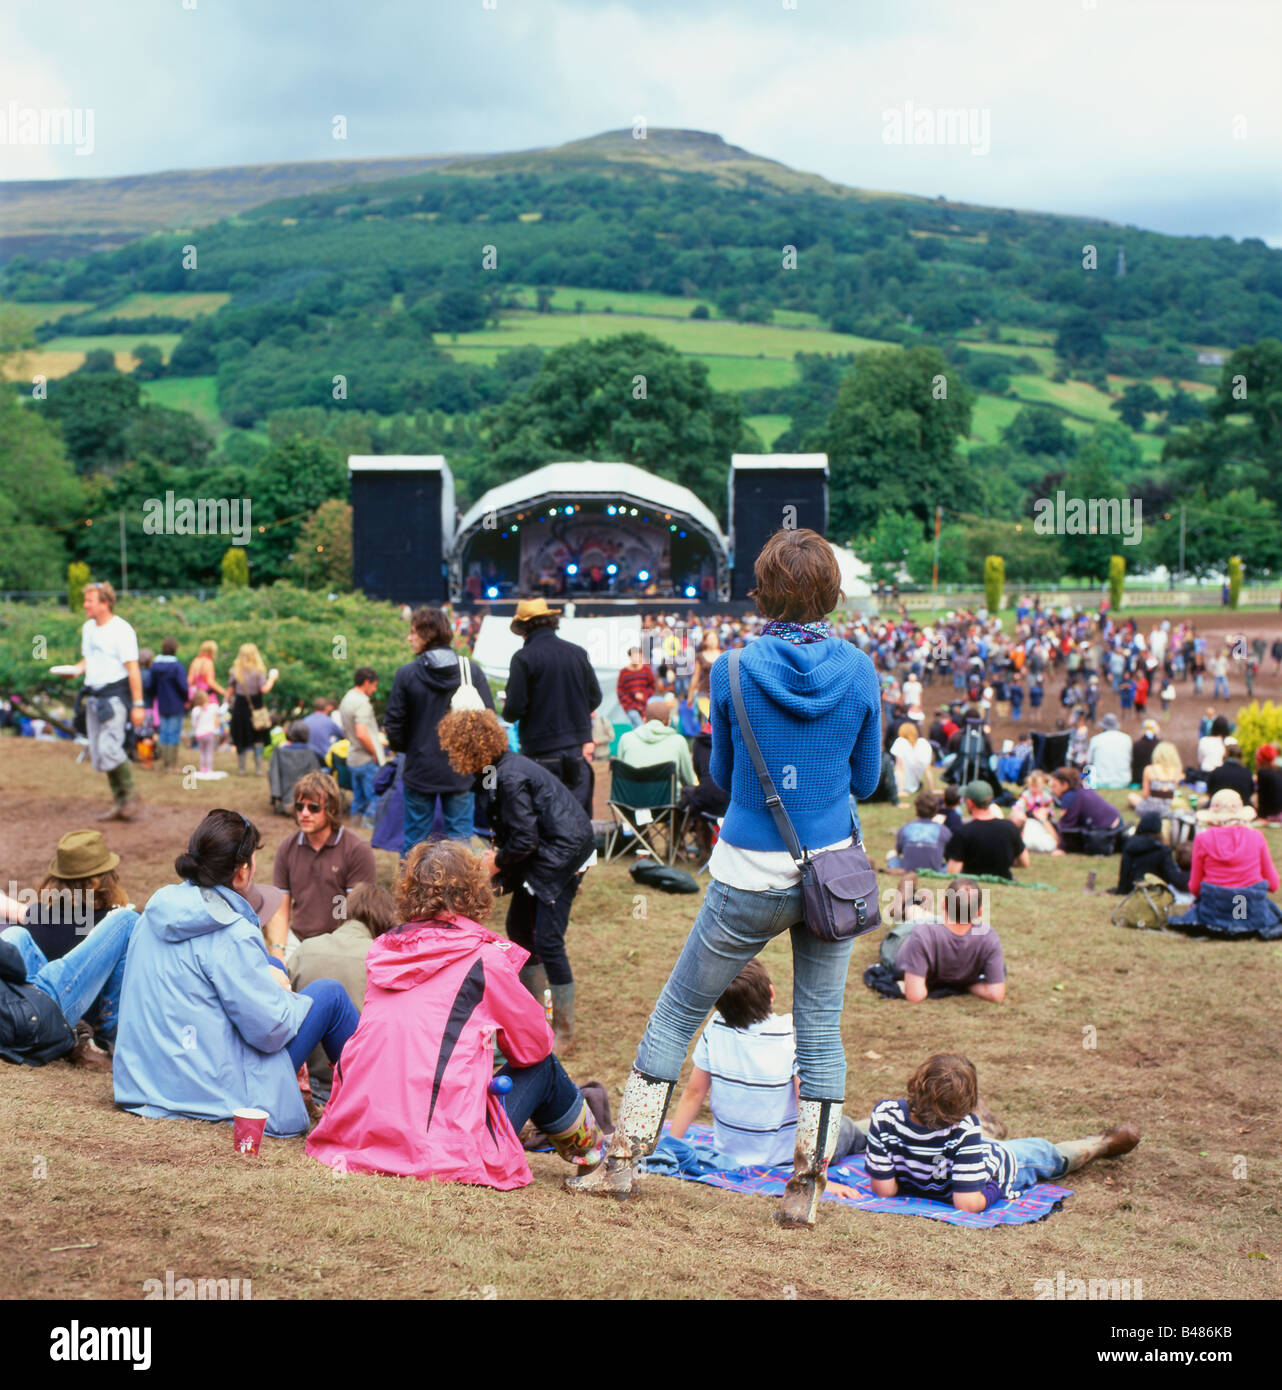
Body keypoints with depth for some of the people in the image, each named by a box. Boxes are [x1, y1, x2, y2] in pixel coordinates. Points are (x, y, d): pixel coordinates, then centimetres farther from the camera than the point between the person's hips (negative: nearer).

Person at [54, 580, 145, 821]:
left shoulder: (121, 630, -12)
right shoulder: (88, 628, 12)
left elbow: (133, 669, -14)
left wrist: (138, 704, -18)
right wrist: (77, 669, 2)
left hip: (116, 694, -8)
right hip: (94, 696, 8)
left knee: (109, 748, -19)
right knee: (99, 754, 7)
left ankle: (132, 796, -3)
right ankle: (119, 804, 15)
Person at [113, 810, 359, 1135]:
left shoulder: (159, 908, 2)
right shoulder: (231, 936, -23)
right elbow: (270, 1029, -21)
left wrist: (264, 978, 12)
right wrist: (280, 992, 0)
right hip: (213, 1093, -8)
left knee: (271, 967, 22)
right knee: (330, 994, 4)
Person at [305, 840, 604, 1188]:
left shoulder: (383, 950, 10)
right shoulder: (485, 959, -5)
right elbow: (534, 1045, 8)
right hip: (443, 1154, -6)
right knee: (542, 1066, 19)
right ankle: (587, 1146, 41)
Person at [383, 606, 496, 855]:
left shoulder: (406, 674, -9)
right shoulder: (472, 670, -3)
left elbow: (394, 724, -5)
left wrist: (402, 748, 15)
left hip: (419, 771, -1)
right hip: (461, 772, 2)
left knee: (414, 839, 9)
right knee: (461, 839, 9)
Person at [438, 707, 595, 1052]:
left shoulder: (510, 779, -24)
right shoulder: (500, 769, 6)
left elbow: (525, 840, -22)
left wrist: (498, 862, -7)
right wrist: (498, 852, 3)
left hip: (563, 854, -11)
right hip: (546, 853, 11)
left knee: (547, 940, -10)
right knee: (518, 927, 16)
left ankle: (565, 1033, 0)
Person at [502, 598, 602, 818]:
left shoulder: (523, 658, -11)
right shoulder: (577, 653, 4)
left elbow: (514, 710, -13)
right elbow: (595, 698, 10)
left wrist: (506, 710, 9)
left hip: (541, 752, -4)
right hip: (576, 747, 4)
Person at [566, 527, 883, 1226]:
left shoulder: (733, 670, -9)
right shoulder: (859, 671, -5)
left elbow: (722, 774, 4)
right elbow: (866, 780, 6)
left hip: (750, 877, -2)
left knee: (676, 1013, 12)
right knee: (821, 1030, 11)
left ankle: (622, 1162, 18)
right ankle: (805, 1188, 13)